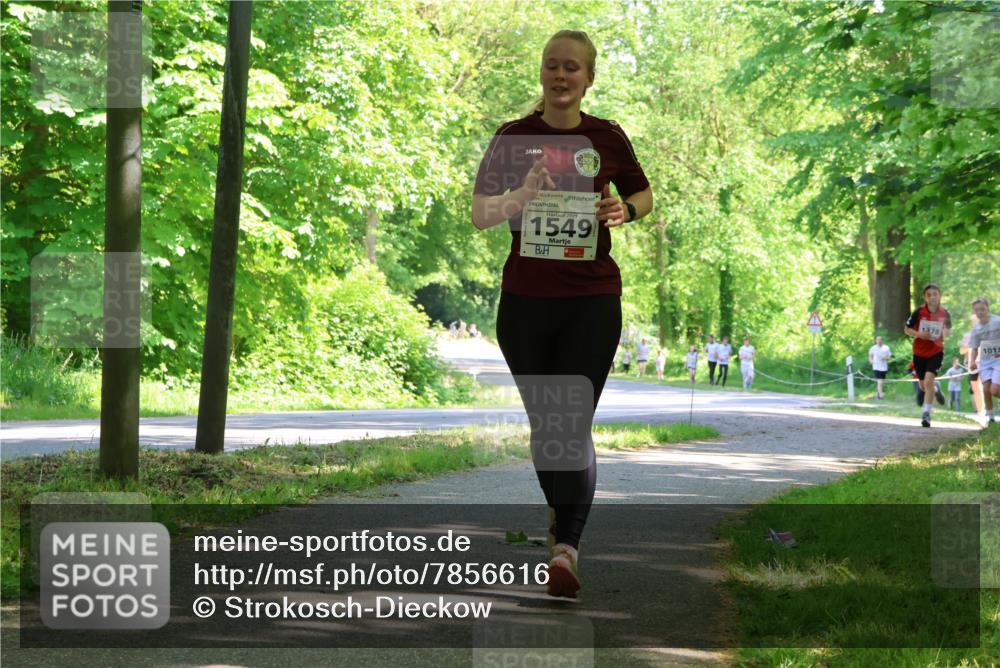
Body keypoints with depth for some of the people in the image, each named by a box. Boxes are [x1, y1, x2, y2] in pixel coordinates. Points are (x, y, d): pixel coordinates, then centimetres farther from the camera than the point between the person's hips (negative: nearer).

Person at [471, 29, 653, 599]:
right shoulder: (514, 137, 1)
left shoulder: (607, 138, 2)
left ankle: (566, 548, -18)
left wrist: (625, 209, -8)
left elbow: (644, 195, 15)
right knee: (543, 422, 12)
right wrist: (520, 196, -22)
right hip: (524, 300, 2)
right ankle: (564, 517, 34)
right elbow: (480, 214, -2)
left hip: (592, 300, -2)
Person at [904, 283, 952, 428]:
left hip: (936, 352, -2)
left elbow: (948, 328, 11)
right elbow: (907, 329, -2)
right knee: (924, 385, 13)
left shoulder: (944, 313, -8)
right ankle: (936, 388, 51)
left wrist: (944, 334, -12)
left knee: (929, 380, -20)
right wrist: (919, 334, -20)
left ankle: (926, 414, -15)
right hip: (919, 352, 2)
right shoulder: (919, 312, -12)